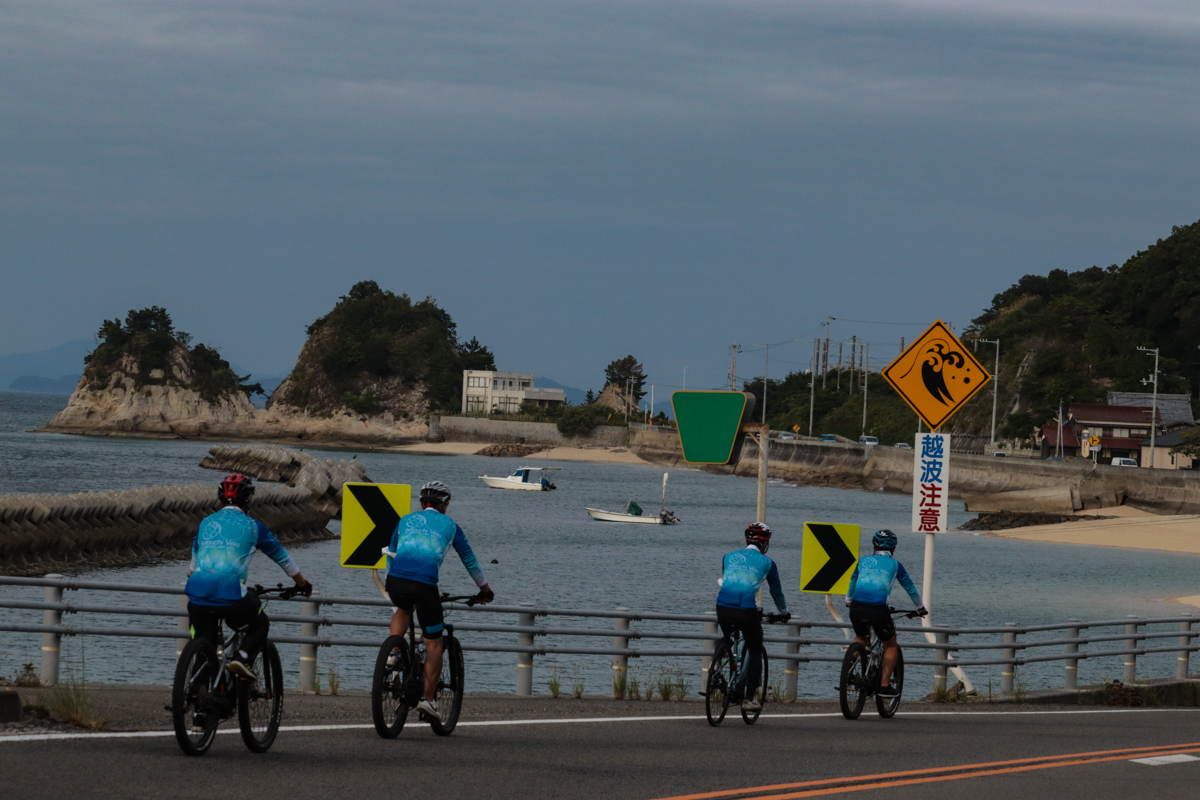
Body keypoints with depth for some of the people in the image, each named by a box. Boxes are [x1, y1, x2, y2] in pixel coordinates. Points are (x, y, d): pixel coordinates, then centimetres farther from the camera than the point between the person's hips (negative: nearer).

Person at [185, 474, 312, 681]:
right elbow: (282, 557, 22)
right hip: (230, 594, -3)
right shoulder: (252, 526, 10)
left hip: (198, 594, 3)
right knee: (260, 625, 23)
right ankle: (242, 658, -2)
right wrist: (302, 584, 38)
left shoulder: (206, 523, 19)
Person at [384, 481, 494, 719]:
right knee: (434, 644, 12)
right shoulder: (449, 525, 19)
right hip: (424, 584, -3)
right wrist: (485, 589, 41)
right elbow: (469, 560, 27)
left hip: (395, 581, 3)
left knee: (403, 609, 38)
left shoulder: (406, 520, 24)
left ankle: (393, 653, 15)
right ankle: (429, 698, 7)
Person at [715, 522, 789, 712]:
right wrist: (784, 613, 43)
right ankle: (749, 698, 8)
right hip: (747, 610, -3)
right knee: (755, 653, 14)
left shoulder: (728, 557, 19)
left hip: (723, 608, 3)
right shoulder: (766, 563, 11)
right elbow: (776, 591, 24)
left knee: (726, 643, 32)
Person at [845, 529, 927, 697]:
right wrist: (920, 608, 40)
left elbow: (852, 583, 35)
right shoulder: (895, 564, 15)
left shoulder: (863, 561, 21)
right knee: (891, 646, 20)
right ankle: (884, 685, 9)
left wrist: (849, 601, 54)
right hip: (878, 609, -3)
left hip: (857, 608, 3)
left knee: (860, 638, 32)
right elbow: (910, 588, 24)